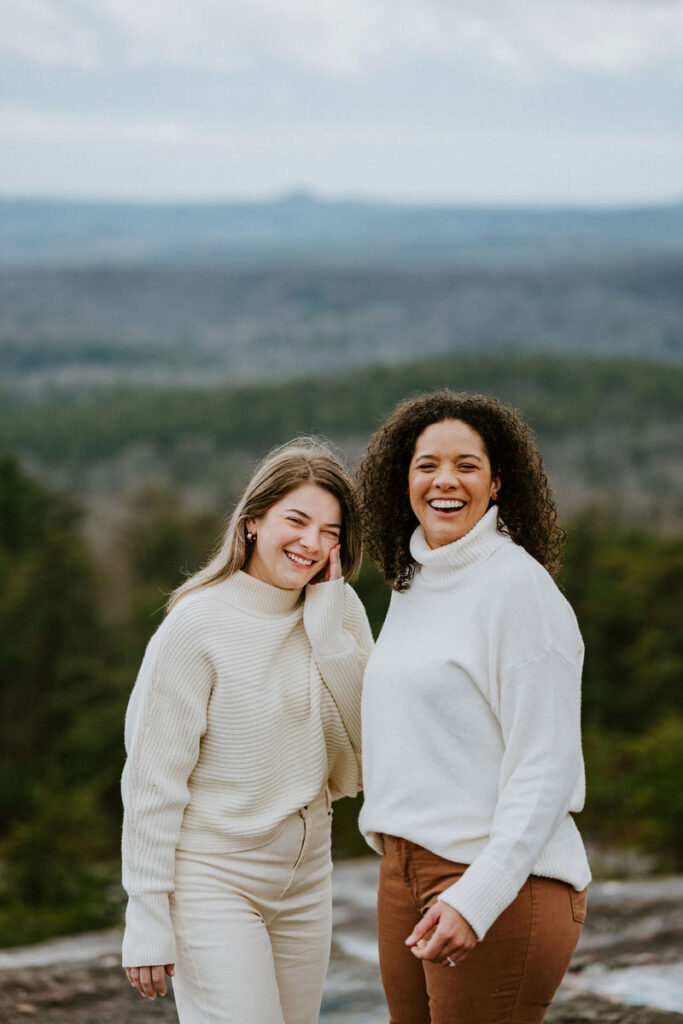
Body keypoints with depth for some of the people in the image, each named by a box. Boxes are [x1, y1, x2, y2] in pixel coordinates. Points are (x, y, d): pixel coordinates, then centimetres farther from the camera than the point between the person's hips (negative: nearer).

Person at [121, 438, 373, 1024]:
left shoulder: (338, 613, 4)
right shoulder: (198, 627, -13)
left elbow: (370, 745, -6)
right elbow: (152, 781, -11)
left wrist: (330, 627, -12)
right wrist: (148, 921, -12)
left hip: (305, 876, 6)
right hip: (212, 881, -6)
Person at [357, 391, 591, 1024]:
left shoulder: (519, 585, -12)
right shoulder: (412, 585, 13)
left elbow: (545, 769, -16)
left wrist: (477, 899, -22)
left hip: (502, 881, -8)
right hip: (406, 876, 8)